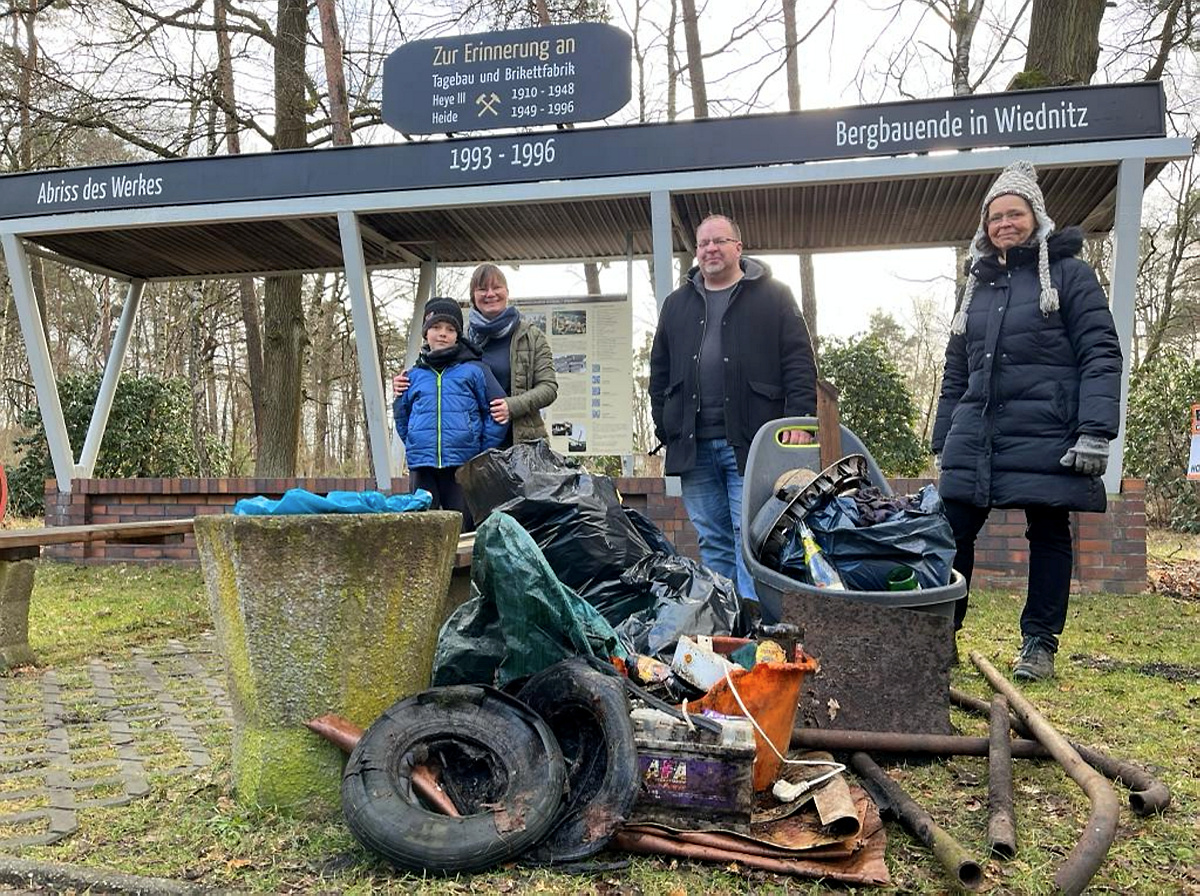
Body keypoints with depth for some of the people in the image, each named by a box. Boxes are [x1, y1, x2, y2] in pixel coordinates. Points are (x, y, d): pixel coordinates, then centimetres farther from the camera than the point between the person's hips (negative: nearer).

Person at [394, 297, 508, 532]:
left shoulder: (474, 370, 3)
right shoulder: (414, 376, 12)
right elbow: (402, 418, 23)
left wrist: (484, 454, -1)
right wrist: (413, 446, 12)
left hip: (463, 465, -2)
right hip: (422, 466, 3)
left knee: (462, 528, 0)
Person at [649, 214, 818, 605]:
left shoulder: (773, 297, 6)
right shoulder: (677, 304, 18)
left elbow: (799, 362, 0)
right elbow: (659, 373, 18)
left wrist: (798, 418, -11)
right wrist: (665, 428, 10)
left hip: (749, 441, -4)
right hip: (693, 445, 4)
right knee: (712, 541, 9)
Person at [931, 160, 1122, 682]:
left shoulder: (1069, 273, 3)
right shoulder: (977, 284, 18)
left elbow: (1101, 355, -5)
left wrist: (1096, 431, -16)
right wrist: (943, 440, 14)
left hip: (1046, 434, -4)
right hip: (975, 433, 4)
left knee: (1048, 532, 4)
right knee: (953, 530, 1)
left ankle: (1040, 643, 16)